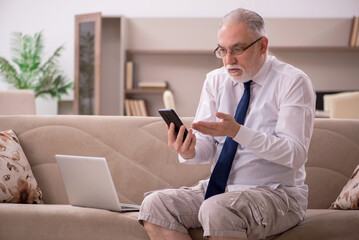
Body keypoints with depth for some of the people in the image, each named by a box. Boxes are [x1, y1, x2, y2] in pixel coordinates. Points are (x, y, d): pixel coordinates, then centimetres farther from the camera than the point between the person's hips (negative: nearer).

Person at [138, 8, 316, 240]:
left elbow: (295, 154, -17)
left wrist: (237, 132, -28)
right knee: (154, 204, -17)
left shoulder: (293, 82, -7)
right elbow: (207, 145, 4)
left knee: (216, 211, -36)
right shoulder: (216, 80, 10)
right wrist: (188, 151, -21)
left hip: (276, 193, -6)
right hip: (221, 189, 6)